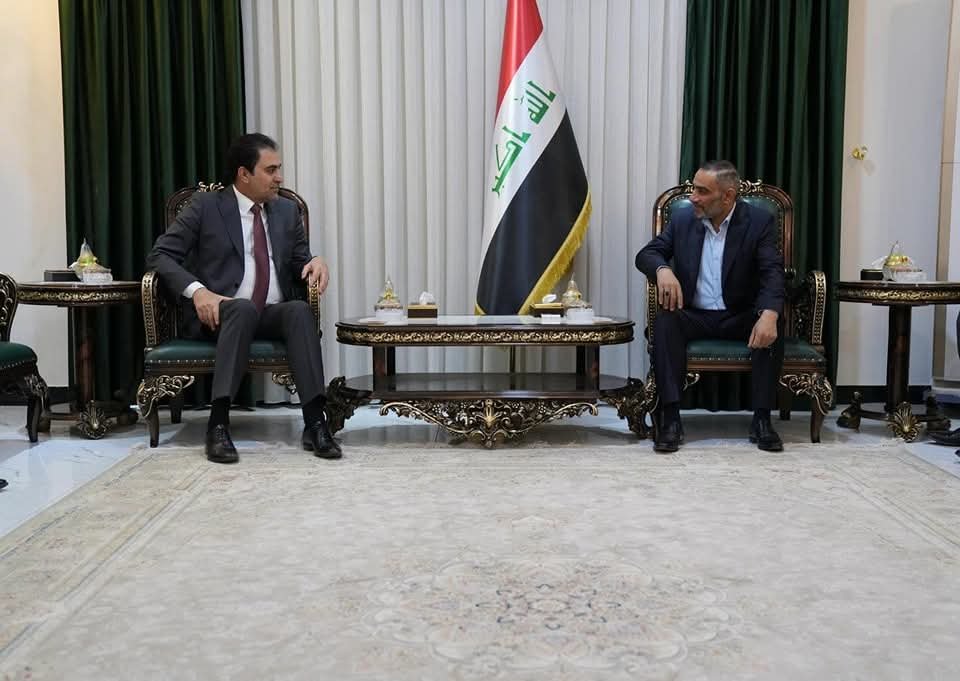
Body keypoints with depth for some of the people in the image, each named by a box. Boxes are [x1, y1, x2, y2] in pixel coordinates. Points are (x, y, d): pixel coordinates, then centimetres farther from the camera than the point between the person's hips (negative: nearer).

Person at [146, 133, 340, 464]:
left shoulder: (287, 210, 15)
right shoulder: (205, 206, 3)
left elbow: (300, 262, 19)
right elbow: (160, 255, -2)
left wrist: (315, 262, -7)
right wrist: (197, 290, -21)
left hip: (275, 314, 3)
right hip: (218, 312, -3)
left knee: (300, 310, -31)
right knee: (244, 308, -37)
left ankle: (315, 422, -37)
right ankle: (218, 423, -40)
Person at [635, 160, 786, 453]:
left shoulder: (759, 221, -6)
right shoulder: (682, 218, 3)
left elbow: (772, 272, -16)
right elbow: (646, 254, 0)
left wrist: (768, 314, -37)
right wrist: (662, 269, -26)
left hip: (740, 317, -1)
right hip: (694, 316, 1)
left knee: (773, 325, -31)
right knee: (665, 321, -30)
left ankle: (762, 419, -23)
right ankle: (670, 418, -31)